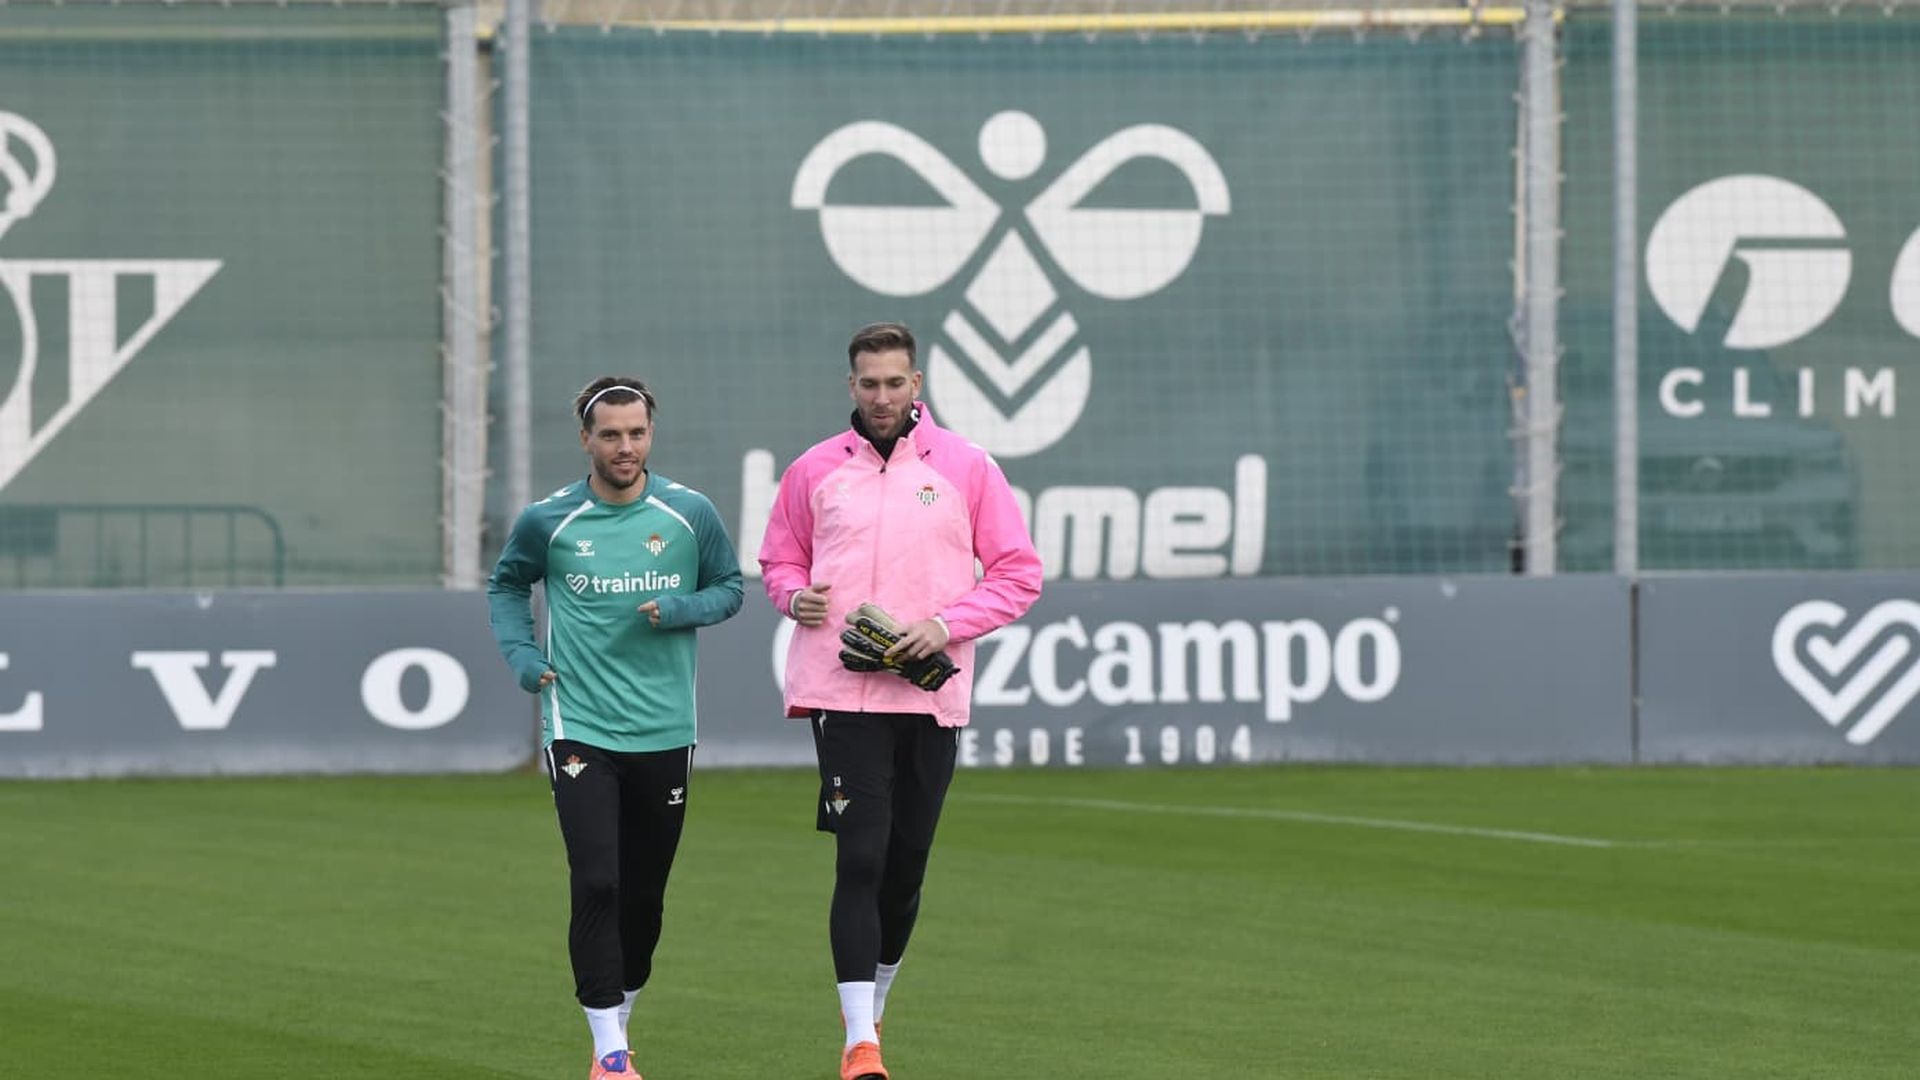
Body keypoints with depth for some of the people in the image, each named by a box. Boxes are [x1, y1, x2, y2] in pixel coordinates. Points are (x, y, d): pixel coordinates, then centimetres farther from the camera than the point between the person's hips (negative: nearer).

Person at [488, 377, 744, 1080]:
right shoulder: (548, 521, -2)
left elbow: (730, 587, 11)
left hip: (664, 732, 2)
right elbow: (507, 584, 16)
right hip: (580, 728, -2)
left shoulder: (690, 515, -1)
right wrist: (520, 655, 1)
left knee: (644, 895, 11)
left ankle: (620, 1018, 32)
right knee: (596, 885, -14)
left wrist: (679, 610, -9)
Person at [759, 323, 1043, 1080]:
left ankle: (872, 1007, 30)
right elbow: (779, 560, 19)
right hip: (841, 692, -1)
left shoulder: (965, 468, 4)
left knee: (906, 864, 7)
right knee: (861, 859, -12)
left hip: (932, 696, 1)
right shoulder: (814, 471, 8)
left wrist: (947, 625, -9)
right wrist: (796, 597, -4)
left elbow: (1018, 572, 5)